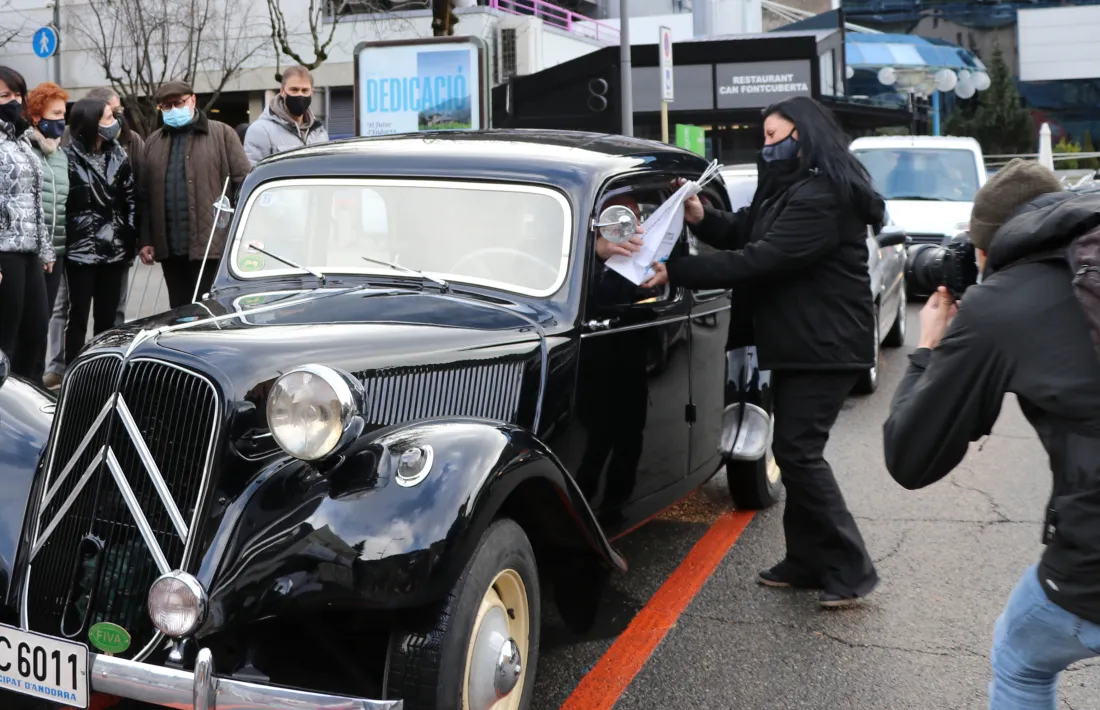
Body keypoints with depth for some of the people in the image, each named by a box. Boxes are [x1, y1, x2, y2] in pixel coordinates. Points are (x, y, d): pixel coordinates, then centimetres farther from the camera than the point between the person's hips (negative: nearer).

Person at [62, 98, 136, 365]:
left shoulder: (118, 155, 10)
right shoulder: (69, 156, -5)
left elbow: (131, 198, 10)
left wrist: (131, 238, 4)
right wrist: (61, 241, -10)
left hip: (114, 249, 4)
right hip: (80, 249, -4)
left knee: (107, 316, 9)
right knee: (78, 315, 2)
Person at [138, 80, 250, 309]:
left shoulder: (221, 134, 2)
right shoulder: (153, 142, 16)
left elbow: (243, 182, -3)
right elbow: (145, 195, 14)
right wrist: (146, 240, 7)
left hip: (211, 243, -5)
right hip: (170, 246, 5)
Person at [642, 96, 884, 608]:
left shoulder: (821, 198, -20)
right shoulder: (788, 192, 15)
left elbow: (759, 260, -26)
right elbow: (744, 234, 16)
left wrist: (676, 272, -25)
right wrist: (701, 218, -5)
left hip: (825, 348, -10)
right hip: (797, 343, 11)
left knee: (799, 452, -12)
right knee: (794, 450, 12)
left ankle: (851, 570, -4)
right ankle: (808, 561, 21)